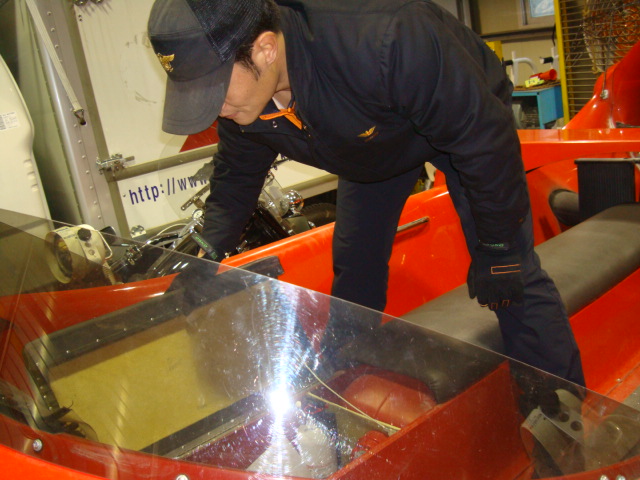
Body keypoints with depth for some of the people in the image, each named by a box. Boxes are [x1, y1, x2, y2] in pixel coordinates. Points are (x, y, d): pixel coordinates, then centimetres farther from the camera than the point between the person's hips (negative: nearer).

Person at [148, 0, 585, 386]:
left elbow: (485, 137, -33)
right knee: (355, 272, 6)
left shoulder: (385, 41, -46)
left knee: (513, 275, -11)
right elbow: (236, 178, -2)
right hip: (372, 142, 6)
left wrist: (497, 249, -24)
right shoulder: (239, 100, -24)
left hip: (468, 119, -5)